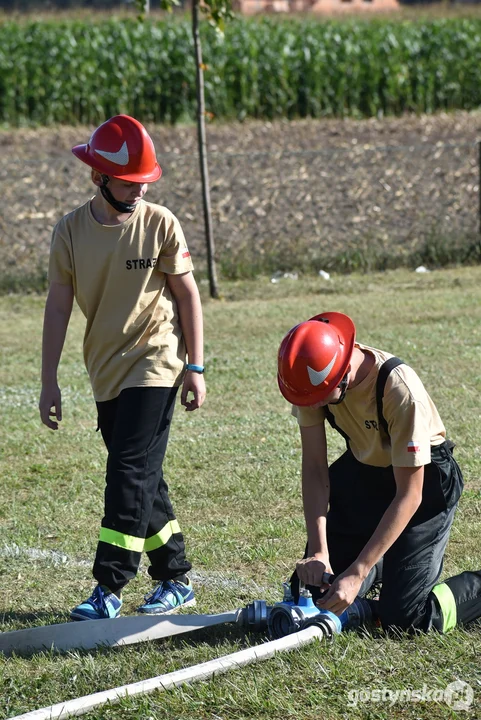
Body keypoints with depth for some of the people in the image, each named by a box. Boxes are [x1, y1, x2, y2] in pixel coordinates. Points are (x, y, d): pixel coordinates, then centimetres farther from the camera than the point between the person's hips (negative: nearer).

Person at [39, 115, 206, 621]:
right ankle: (175, 580, 20)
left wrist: (195, 367, -5)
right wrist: (49, 382, 1)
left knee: (131, 474, -11)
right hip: (106, 372, 4)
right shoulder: (70, 231, -1)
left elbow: (187, 294, -1)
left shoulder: (160, 223, -7)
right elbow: (58, 306, 2)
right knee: (142, 480, 9)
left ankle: (109, 589, -11)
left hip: (154, 366, -4)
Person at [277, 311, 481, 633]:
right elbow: (314, 468, -13)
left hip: (423, 477, -5)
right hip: (362, 471, 6)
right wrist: (318, 552, -24)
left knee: (402, 618, -12)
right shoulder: (314, 377, -21)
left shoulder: (400, 388, -36)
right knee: (317, 584, 6)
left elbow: (410, 495, -30)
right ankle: (381, 565, 35)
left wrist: (356, 574, -32)